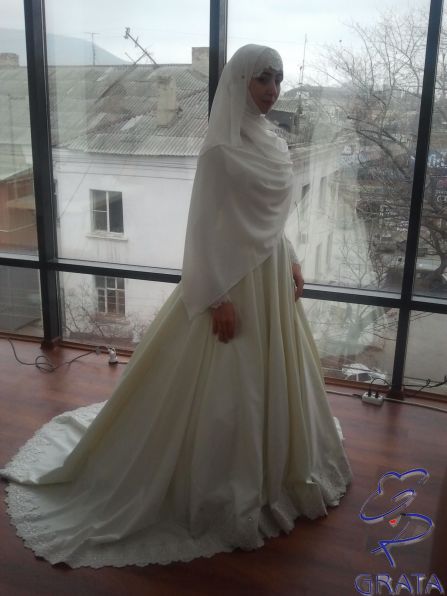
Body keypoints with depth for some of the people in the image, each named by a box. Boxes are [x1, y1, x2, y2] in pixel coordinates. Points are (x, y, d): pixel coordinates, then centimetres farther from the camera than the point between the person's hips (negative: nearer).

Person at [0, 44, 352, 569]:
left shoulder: (272, 143, 8)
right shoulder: (221, 150, -17)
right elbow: (206, 229, -18)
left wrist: (292, 264, 17)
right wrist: (219, 298, -20)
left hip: (272, 276, 9)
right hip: (234, 279, -8)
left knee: (271, 378, 20)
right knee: (226, 386, 4)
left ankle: (274, 472, 41)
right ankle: (221, 492, 24)